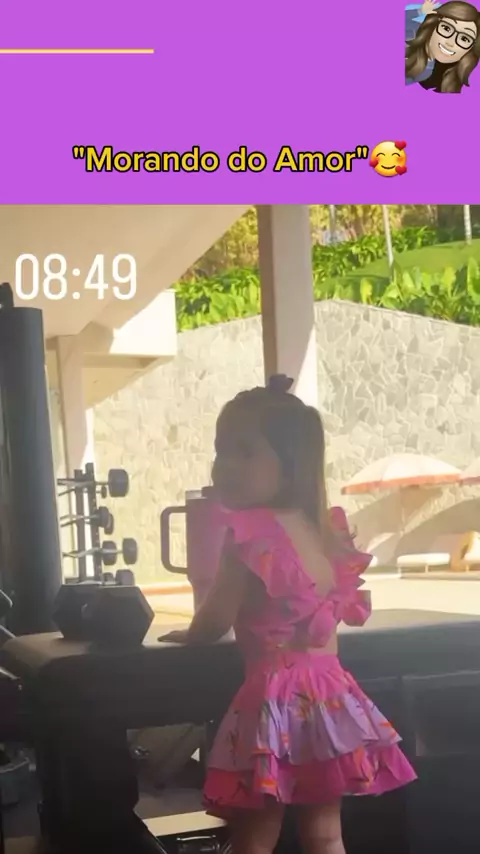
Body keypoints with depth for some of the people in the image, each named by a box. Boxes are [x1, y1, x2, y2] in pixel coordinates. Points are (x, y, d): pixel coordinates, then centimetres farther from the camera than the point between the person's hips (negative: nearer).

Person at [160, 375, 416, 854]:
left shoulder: (250, 534, -14)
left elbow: (215, 622, -12)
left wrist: (189, 636, 10)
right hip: (329, 695, 7)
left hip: (276, 701, -7)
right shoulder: (325, 531, 9)